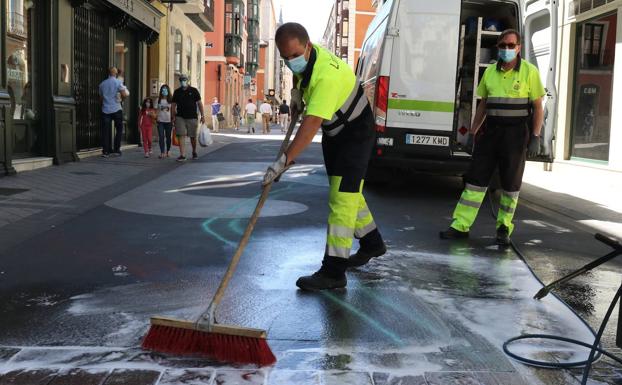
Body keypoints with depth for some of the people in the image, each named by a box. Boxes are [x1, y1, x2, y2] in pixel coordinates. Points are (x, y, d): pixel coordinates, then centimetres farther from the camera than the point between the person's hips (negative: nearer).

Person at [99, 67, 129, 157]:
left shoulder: (102, 84, 9)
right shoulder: (118, 82, -4)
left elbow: (101, 98, 16)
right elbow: (124, 94, -13)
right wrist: (121, 98, 8)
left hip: (105, 110, 3)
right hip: (116, 109, -3)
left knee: (106, 131, 3)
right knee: (119, 129, 9)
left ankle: (105, 151, -1)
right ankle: (116, 149, 6)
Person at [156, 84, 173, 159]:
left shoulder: (171, 99, 2)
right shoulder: (159, 99, 7)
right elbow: (157, 110, 11)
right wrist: (156, 118, 1)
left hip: (168, 121, -1)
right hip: (160, 121, 1)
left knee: (168, 136, 7)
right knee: (161, 137, -7)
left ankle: (168, 151, 22)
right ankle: (162, 152, -9)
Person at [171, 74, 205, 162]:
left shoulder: (194, 91, 3)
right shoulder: (177, 92, 8)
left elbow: (199, 103, 3)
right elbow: (173, 105, 11)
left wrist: (202, 115, -3)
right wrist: (173, 117, 4)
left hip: (192, 117, -1)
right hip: (180, 117, 1)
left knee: (193, 136, 7)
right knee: (181, 135, -8)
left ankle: (194, 152, 30)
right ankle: (182, 155, -7)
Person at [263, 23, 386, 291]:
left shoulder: (327, 75, -37)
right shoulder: (303, 57, -9)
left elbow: (312, 123, -44)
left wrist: (285, 160, -47)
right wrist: (296, 92, 4)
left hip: (356, 132, -9)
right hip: (333, 133, 10)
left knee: (342, 195, -16)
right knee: (348, 190, 18)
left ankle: (333, 271, -16)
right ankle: (371, 243, 37)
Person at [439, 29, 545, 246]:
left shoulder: (529, 71, -2)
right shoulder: (490, 71, 10)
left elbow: (538, 107, -3)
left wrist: (535, 137, -10)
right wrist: (473, 131, 12)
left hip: (516, 133, -3)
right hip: (491, 131, 4)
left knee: (511, 184, 4)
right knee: (476, 178, 1)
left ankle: (504, 229, 17)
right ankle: (460, 226, 4)